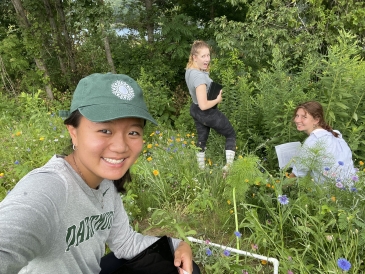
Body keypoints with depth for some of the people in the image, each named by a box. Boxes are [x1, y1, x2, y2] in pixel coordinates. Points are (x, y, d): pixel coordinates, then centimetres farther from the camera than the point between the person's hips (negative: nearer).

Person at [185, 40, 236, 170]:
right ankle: (228, 166, 12)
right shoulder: (199, 76, -34)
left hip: (195, 110, 9)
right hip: (208, 113, -8)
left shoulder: (189, 70, -4)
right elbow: (203, 105, -36)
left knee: (202, 139, 23)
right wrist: (218, 99, -18)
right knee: (231, 134, 13)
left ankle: (201, 169, 35)